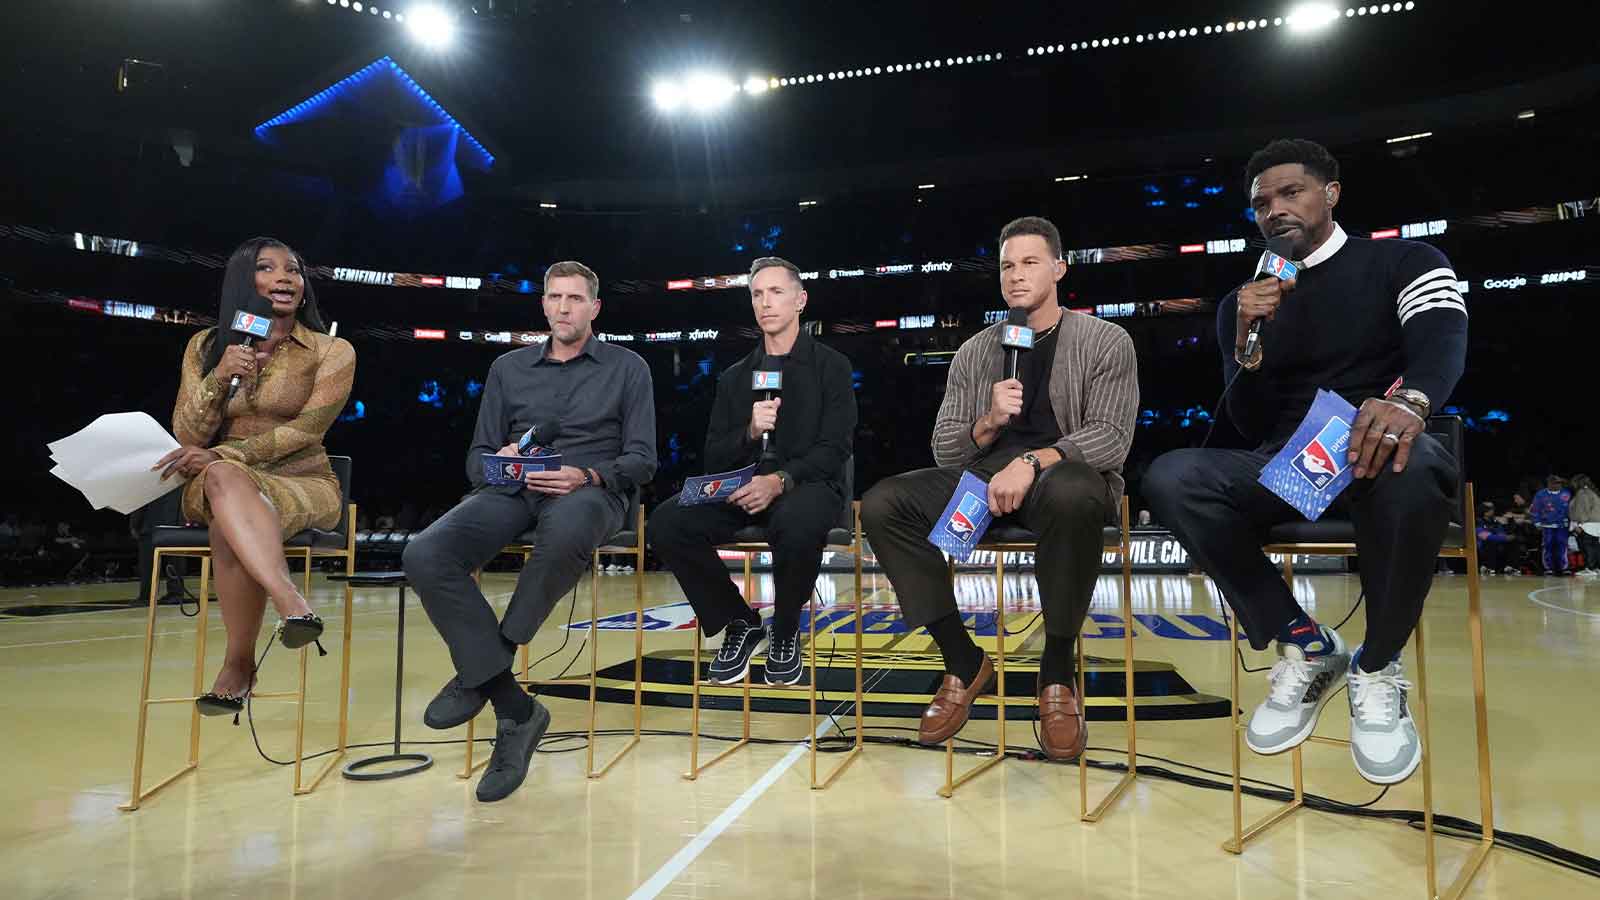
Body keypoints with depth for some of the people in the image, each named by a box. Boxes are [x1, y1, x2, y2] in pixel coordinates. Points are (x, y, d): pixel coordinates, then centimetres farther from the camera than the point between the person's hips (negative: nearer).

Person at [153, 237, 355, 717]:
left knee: (231, 531, -36)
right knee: (223, 476, -37)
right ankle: (294, 606, -50)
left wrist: (223, 454, -20)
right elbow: (186, 437, 2)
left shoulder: (332, 352, 1)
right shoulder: (206, 345, 9)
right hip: (218, 484, 2)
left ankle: (237, 665, -25)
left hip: (303, 484, -2)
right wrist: (219, 377, -15)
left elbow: (307, 429, -10)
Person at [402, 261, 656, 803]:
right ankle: (515, 711, -21)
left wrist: (587, 475, -14)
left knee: (565, 529, -43)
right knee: (425, 556, -28)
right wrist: (501, 461, -6)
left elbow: (641, 459, 5)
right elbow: (477, 458, 19)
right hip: (513, 490, 3)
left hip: (590, 492, -3)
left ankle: (480, 671, -19)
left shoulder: (627, 368, 14)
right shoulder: (508, 369, 23)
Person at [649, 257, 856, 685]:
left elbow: (834, 449, -5)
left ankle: (785, 632, -9)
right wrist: (750, 432, -11)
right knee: (666, 523, -24)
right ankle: (741, 624, -2)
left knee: (797, 525, -40)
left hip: (806, 486, -4)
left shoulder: (831, 366, 7)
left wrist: (780, 482, -22)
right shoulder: (735, 377, 18)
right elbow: (714, 458, 11)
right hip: (742, 488, 4)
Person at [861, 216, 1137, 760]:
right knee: (881, 505, -21)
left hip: (1062, 474, -3)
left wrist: (1032, 461, -24)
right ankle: (964, 662, -9)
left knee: (1072, 493, -41)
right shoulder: (974, 352, 13)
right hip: (983, 477, 4)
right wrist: (989, 423, -12)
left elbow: (1111, 437, -7)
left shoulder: (1105, 342, 5)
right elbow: (945, 454, 9)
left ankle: (1058, 669, -19)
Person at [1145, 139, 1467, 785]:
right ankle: (1305, 646, -12)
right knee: (1171, 477, -27)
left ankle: (1377, 669, -14)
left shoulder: (1405, 262, 8)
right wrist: (1249, 344, -11)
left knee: (1409, 468, -41)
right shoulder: (1240, 303, 14)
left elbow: (1443, 340, -14)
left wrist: (1409, 398, -38)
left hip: (1378, 454, -2)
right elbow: (1251, 428, 8)